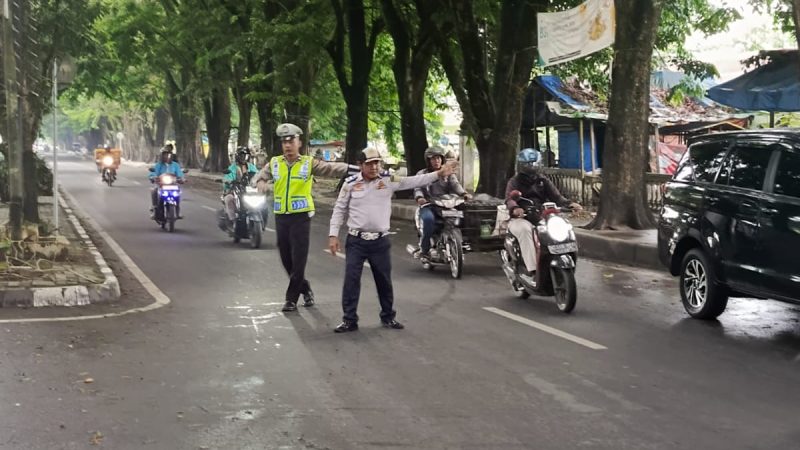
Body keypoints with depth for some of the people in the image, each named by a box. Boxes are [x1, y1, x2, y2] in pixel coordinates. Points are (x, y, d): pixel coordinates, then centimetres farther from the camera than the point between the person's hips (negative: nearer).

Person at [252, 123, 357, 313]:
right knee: (286, 259, 10)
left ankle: (292, 298, 4)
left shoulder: (309, 163, -2)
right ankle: (305, 289, 30)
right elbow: (260, 176, 9)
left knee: (298, 260, -5)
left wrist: (351, 168, -25)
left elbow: (330, 168, -10)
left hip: (301, 217, -4)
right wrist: (260, 182, -16)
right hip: (281, 217, 4)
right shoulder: (274, 163, 8)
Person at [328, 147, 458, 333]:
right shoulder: (350, 183, -1)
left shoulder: (388, 181, -1)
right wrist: (333, 235, 0)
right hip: (356, 240, -1)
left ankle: (388, 316, 28)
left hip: (380, 241, 1)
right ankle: (349, 320, 6)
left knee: (384, 280, 12)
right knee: (351, 279, -2)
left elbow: (414, 181, -7)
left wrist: (439, 174, -19)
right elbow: (339, 210, 5)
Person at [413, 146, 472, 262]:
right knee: (429, 219, -37)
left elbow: (455, 185, 2)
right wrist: (419, 197, -25)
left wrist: (464, 194, -20)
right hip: (428, 206, -2)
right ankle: (424, 250, -24)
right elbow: (418, 188, 0)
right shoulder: (422, 174, 15)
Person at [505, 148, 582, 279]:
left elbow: (555, 195, 4)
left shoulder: (543, 180, 16)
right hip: (521, 219, -4)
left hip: (542, 218, 4)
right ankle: (532, 269, -43)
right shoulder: (514, 182, 3)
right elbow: (510, 199, -15)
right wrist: (515, 209, -40)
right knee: (525, 229, -38)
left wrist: (569, 204, -18)